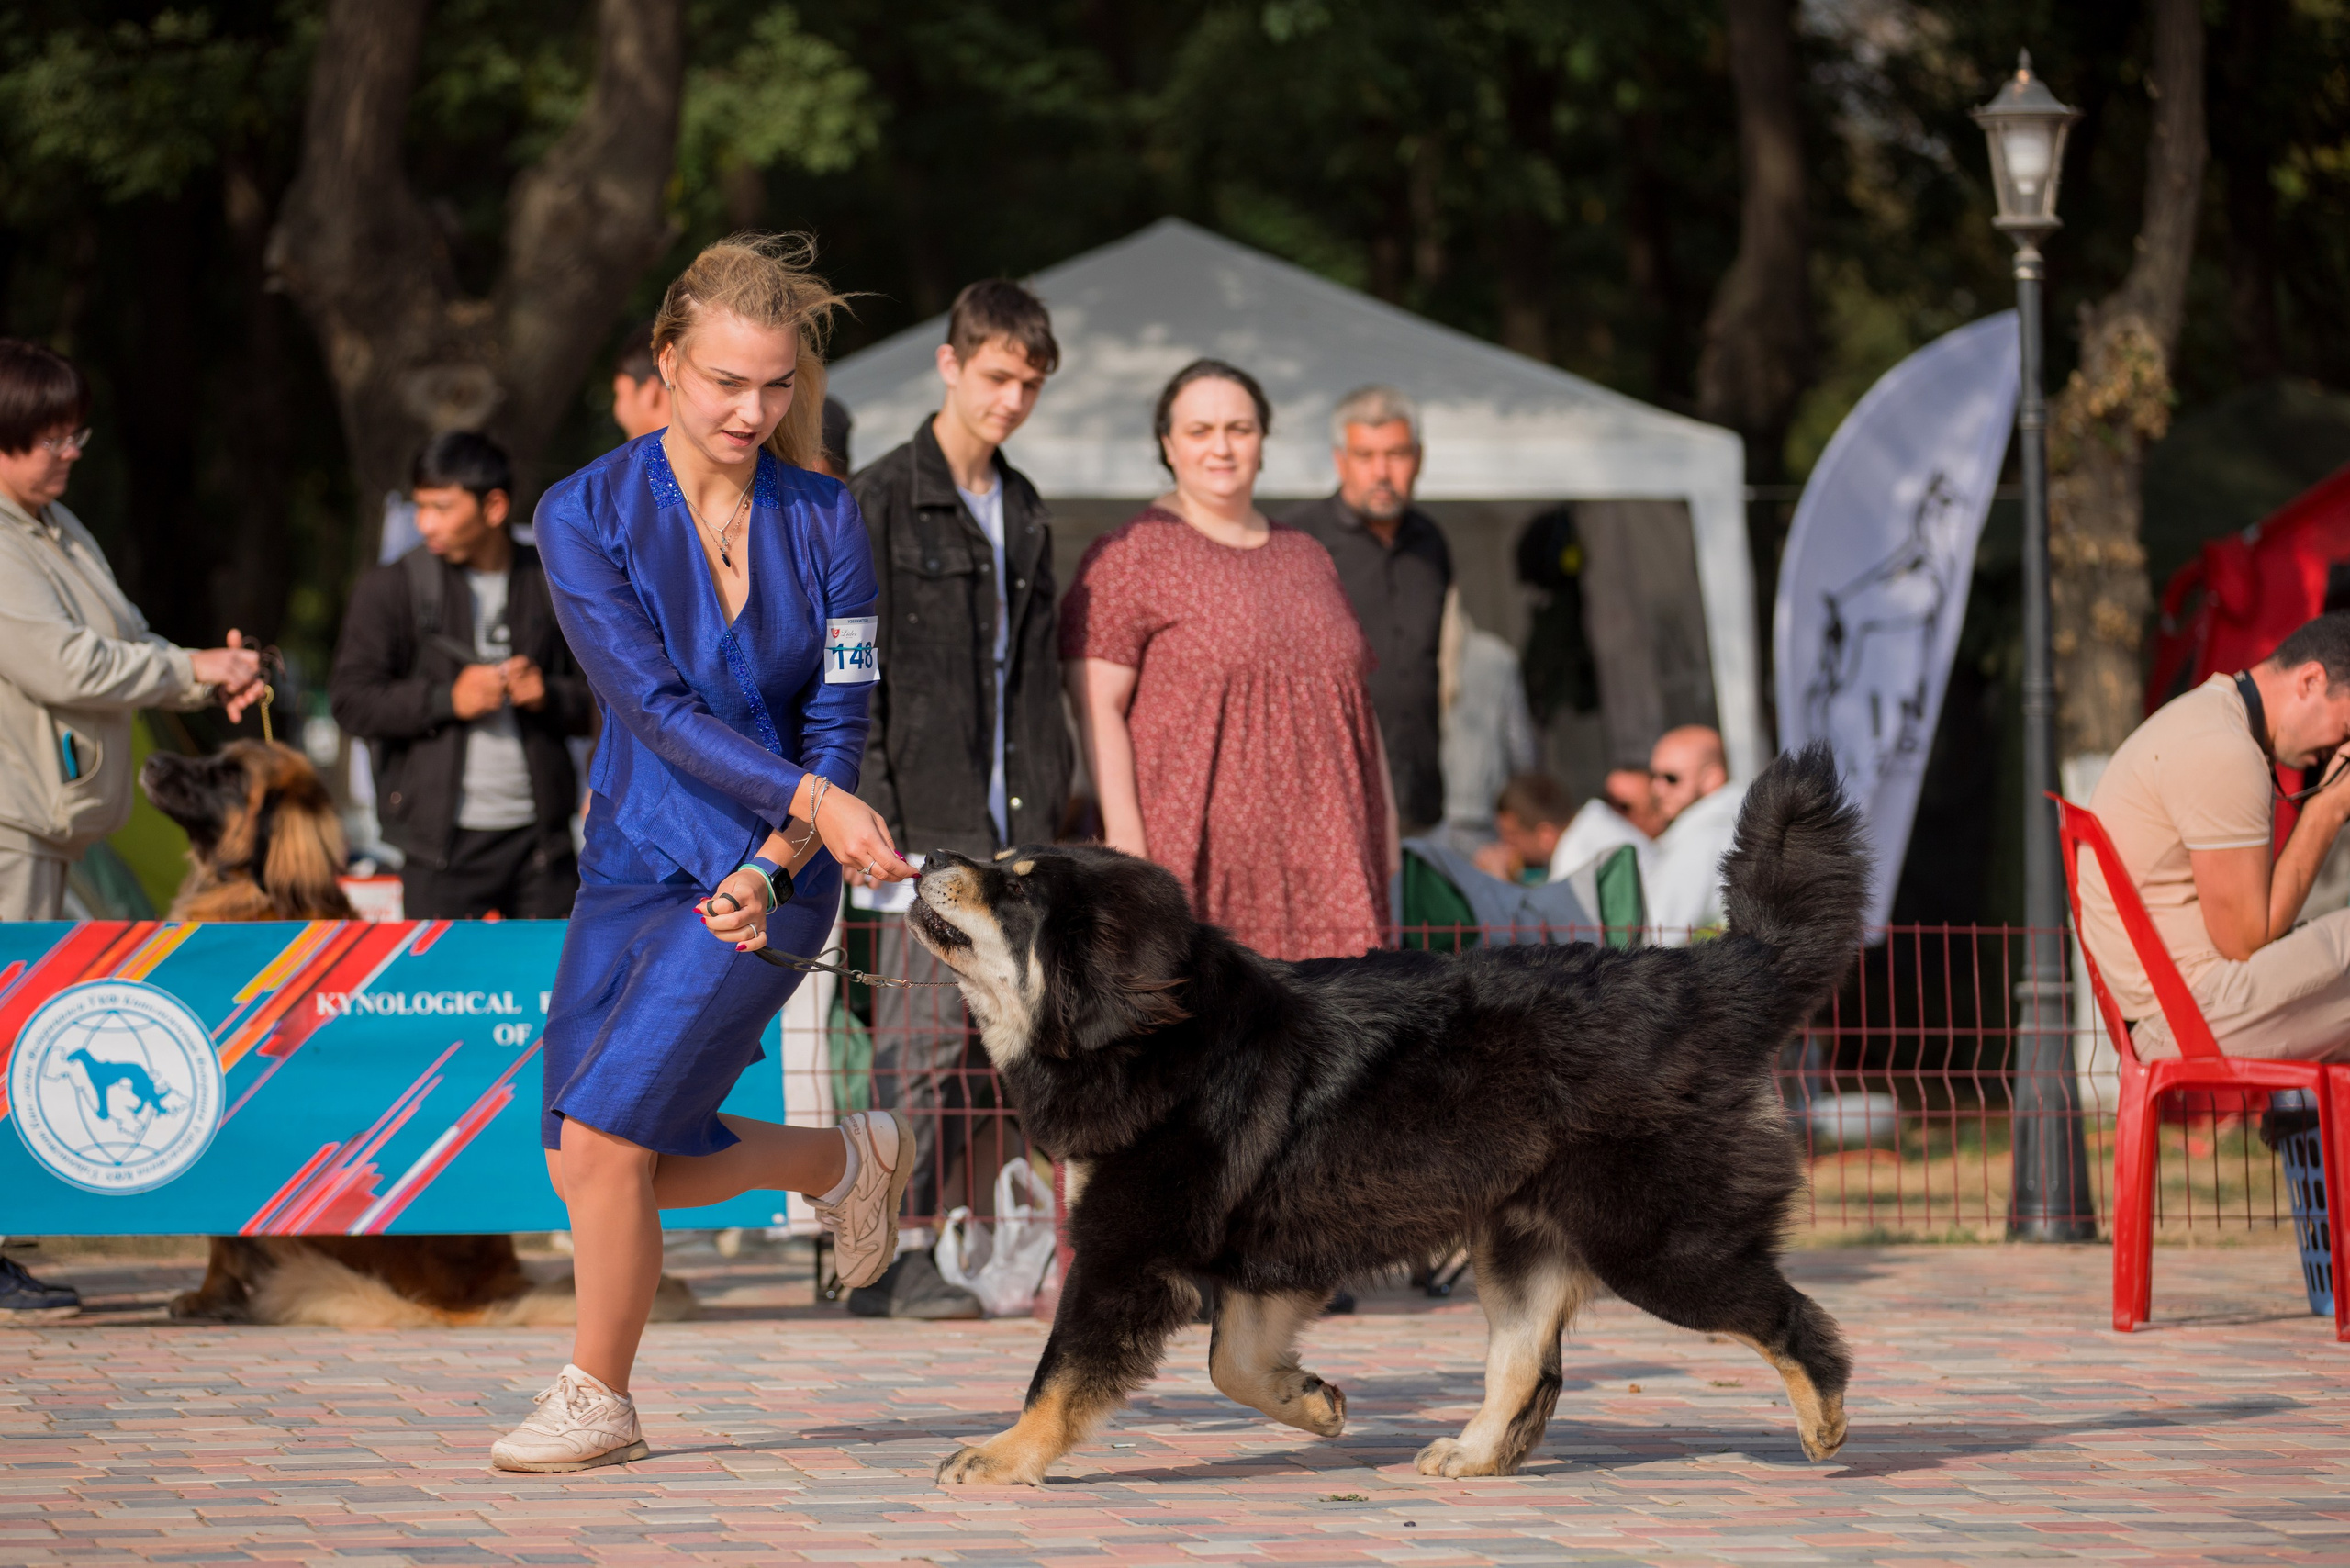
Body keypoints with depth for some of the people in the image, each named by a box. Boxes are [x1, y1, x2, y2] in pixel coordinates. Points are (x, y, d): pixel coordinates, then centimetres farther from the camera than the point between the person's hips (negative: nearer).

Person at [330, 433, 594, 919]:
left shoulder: (551, 586, 9)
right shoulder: (390, 590, 2)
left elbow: (596, 699, 14)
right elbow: (351, 700, -3)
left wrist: (549, 696, -8)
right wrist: (447, 700, -14)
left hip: (540, 835, 2)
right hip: (443, 840, -2)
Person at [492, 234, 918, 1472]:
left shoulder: (824, 522, -4)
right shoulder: (586, 515, -6)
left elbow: (839, 725, -3)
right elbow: (657, 708, -15)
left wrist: (771, 865, -19)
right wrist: (811, 797, -27)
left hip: (771, 879, -3)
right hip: (633, 863, 3)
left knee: (602, 1139, -15)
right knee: (590, 1171, 4)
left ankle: (598, 1400, 5)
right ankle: (843, 1157, 30)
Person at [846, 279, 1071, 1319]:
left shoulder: (1023, 513, 18)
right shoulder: (879, 503, -2)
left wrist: (1049, 804, 14)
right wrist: (868, 811, -15)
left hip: (1012, 823, 6)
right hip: (926, 821, -6)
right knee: (923, 1032, -8)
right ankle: (894, 1258, -5)